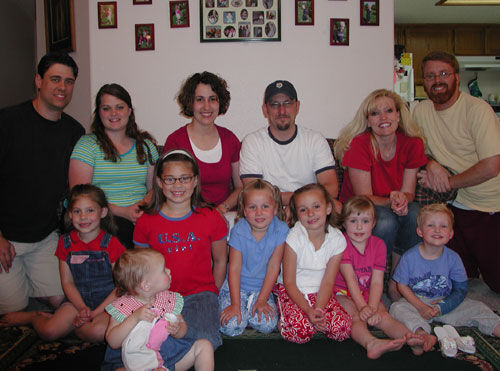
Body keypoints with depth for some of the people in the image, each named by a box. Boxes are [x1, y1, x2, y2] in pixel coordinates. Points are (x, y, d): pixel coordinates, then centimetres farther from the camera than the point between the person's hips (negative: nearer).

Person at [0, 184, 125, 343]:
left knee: (98, 331, -32)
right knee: (48, 332, -18)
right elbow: (67, 282, 4)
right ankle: (35, 317, 15)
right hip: (77, 300, 3)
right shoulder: (65, 242, 3)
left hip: (107, 301, -3)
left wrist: (95, 312, -16)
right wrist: (82, 309, -11)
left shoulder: (111, 244, -10)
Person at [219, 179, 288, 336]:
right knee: (231, 326, -19)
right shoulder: (238, 231, -15)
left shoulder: (281, 230, -13)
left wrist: (261, 300, -11)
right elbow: (234, 269, -12)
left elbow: (273, 268, -9)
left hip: (263, 288, 1)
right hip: (236, 287, -1)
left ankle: (250, 309, 10)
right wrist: (235, 304, -17)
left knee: (268, 325, -20)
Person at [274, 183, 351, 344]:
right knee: (300, 331, -26)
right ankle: (283, 318, 5)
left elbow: (328, 282, -6)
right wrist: (308, 311, -23)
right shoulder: (294, 238, -17)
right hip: (292, 292, -3)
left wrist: (318, 310, -21)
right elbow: (289, 282, -13)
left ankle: (312, 320, 9)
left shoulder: (337, 239, -8)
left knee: (343, 328, -16)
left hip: (320, 293, 3)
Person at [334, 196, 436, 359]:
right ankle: (371, 343, -56)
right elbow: (350, 278, -21)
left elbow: (377, 281, -9)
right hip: (342, 293, -4)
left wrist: (373, 307, -25)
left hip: (367, 293, 4)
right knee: (356, 317, -32)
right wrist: (362, 307, -32)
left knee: (383, 316, -23)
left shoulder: (378, 245, 0)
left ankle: (412, 339, -42)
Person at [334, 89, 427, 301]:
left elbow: (408, 192, -4)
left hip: (394, 208, 4)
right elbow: (364, 198, -16)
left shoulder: (412, 144, -6)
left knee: (414, 213, -29)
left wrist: (402, 199, -28)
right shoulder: (359, 144, -18)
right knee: (386, 222, -35)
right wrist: (391, 201, -34)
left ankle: (397, 281, -11)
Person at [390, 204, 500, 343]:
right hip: (416, 302, -2)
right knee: (397, 308, -29)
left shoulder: (453, 258, -6)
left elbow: (461, 289, -3)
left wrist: (441, 307, -16)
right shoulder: (410, 257, -11)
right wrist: (421, 307, -18)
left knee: (477, 308, -13)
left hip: (447, 303, 2)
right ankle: (421, 332, -47)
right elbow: (402, 285, -5)